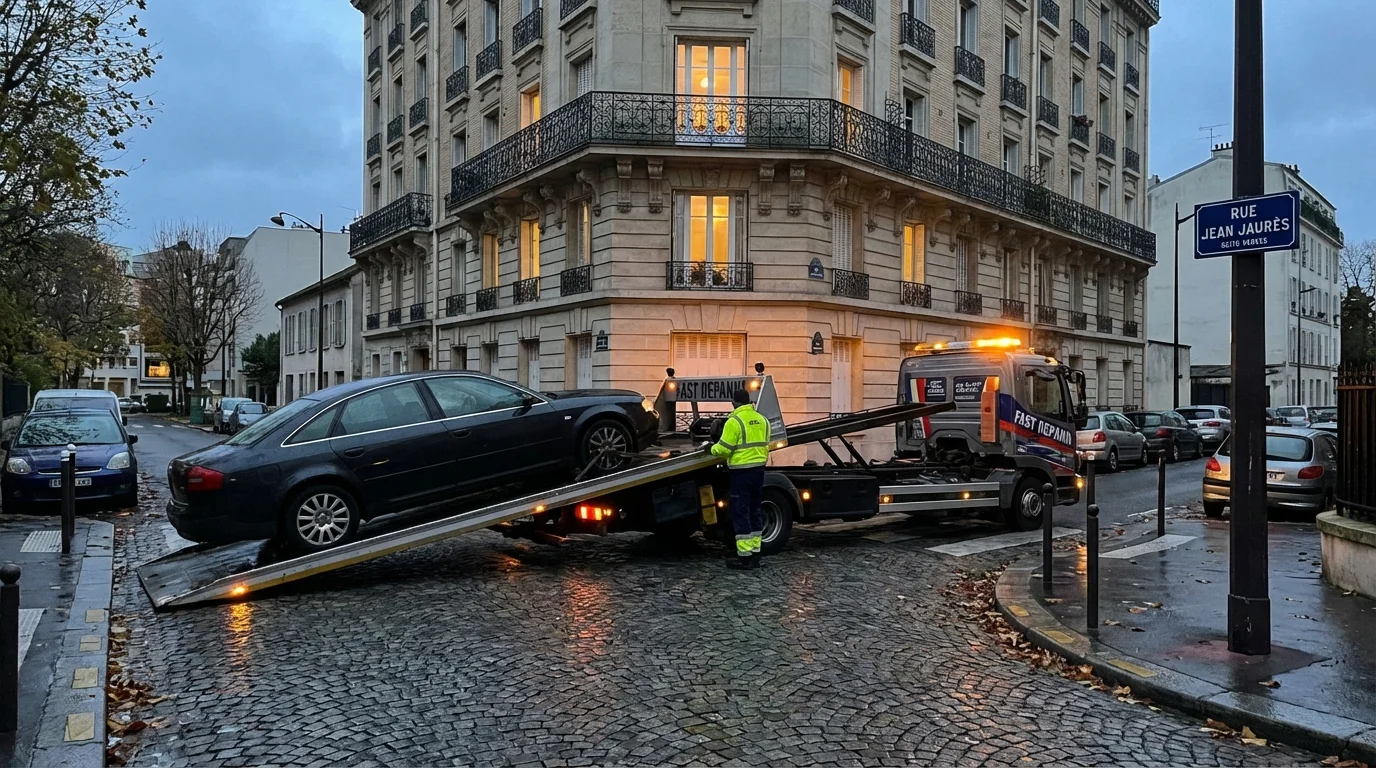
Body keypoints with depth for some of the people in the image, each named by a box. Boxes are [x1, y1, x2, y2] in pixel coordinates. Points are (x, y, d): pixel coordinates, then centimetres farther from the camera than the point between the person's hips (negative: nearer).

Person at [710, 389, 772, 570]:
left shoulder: (734, 421, -13)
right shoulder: (762, 419, 10)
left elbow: (724, 448, -15)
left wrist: (713, 448, 5)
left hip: (741, 472, -7)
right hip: (759, 470, 7)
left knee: (740, 513, -1)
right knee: (755, 512, 15)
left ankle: (744, 557, 1)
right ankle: (755, 554, 20)